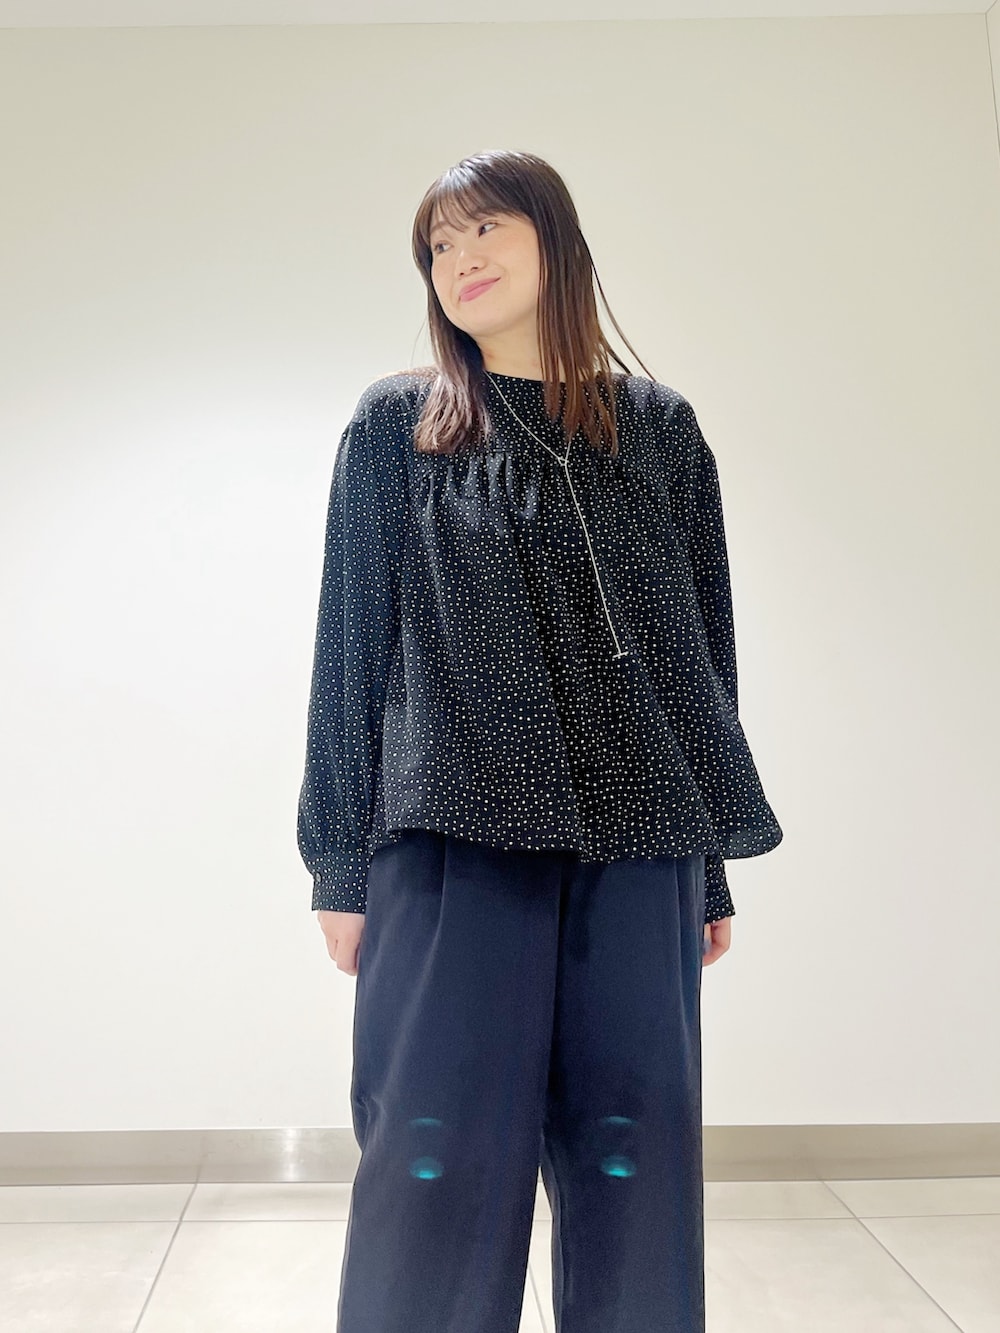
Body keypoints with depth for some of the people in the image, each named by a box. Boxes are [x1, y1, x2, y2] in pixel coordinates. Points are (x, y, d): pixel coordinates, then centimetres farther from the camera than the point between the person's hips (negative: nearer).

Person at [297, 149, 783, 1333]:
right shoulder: (394, 425, 9)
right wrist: (341, 861, 0)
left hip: (638, 840, 2)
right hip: (454, 836, -1)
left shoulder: (660, 428, 13)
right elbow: (352, 644, 5)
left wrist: (713, 864, 9)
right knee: (439, 1161, -1)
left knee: (633, 1165, 6)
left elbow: (704, 648, 12)